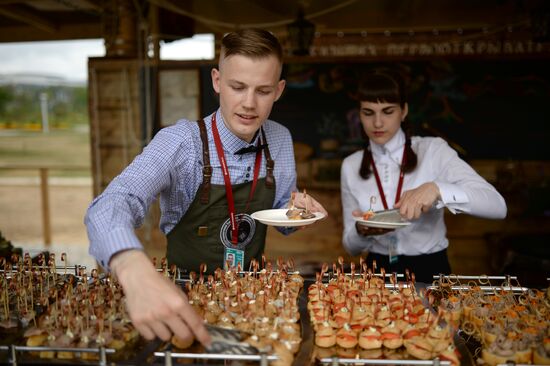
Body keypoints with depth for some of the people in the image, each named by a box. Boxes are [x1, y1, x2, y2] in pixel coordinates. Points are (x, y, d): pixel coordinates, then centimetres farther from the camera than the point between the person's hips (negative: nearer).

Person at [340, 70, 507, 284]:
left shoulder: (433, 150, -4)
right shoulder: (351, 166, 3)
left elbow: (497, 207, -14)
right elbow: (351, 247, 7)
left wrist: (436, 189, -28)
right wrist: (361, 231, -15)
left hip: (429, 272, -1)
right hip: (378, 273, 2)